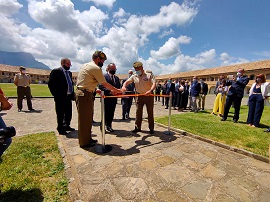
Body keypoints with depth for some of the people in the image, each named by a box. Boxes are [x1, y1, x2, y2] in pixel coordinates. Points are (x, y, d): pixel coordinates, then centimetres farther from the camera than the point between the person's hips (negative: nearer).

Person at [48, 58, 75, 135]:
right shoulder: (56, 71, -5)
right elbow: (50, 84, -9)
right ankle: (60, 128, 18)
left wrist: (72, 95, 9)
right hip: (61, 97, -7)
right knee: (60, 114, 4)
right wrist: (56, 95, -11)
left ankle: (66, 126, 30)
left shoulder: (69, 73, 16)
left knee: (69, 113, 13)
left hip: (69, 96, 7)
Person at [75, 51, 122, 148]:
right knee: (85, 119, -1)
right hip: (85, 95, -10)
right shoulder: (95, 68, -12)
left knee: (87, 118, 15)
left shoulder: (85, 65, 17)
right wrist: (116, 90, 2)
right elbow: (105, 84, -8)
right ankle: (84, 142, 11)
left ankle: (87, 139, 25)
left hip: (80, 92, 10)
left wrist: (94, 89, 15)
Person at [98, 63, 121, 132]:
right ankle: (103, 127, 17)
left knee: (111, 113, 12)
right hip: (106, 98, -6)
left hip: (114, 98, 6)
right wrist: (109, 91, -22)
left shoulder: (117, 78, 16)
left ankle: (109, 126, 26)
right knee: (106, 113, 2)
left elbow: (118, 87, 18)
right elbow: (101, 86, -14)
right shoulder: (104, 76, -5)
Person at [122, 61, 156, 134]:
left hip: (149, 95, -3)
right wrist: (124, 86, -27)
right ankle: (137, 127, 18)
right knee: (138, 112, 5)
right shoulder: (134, 76, 0)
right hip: (139, 96, 4)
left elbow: (154, 84, -18)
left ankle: (151, 128, 17)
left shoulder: (149, 74, -10)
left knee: (150, 112, 4)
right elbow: (127, 82, -3)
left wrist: (150, 90, -38)